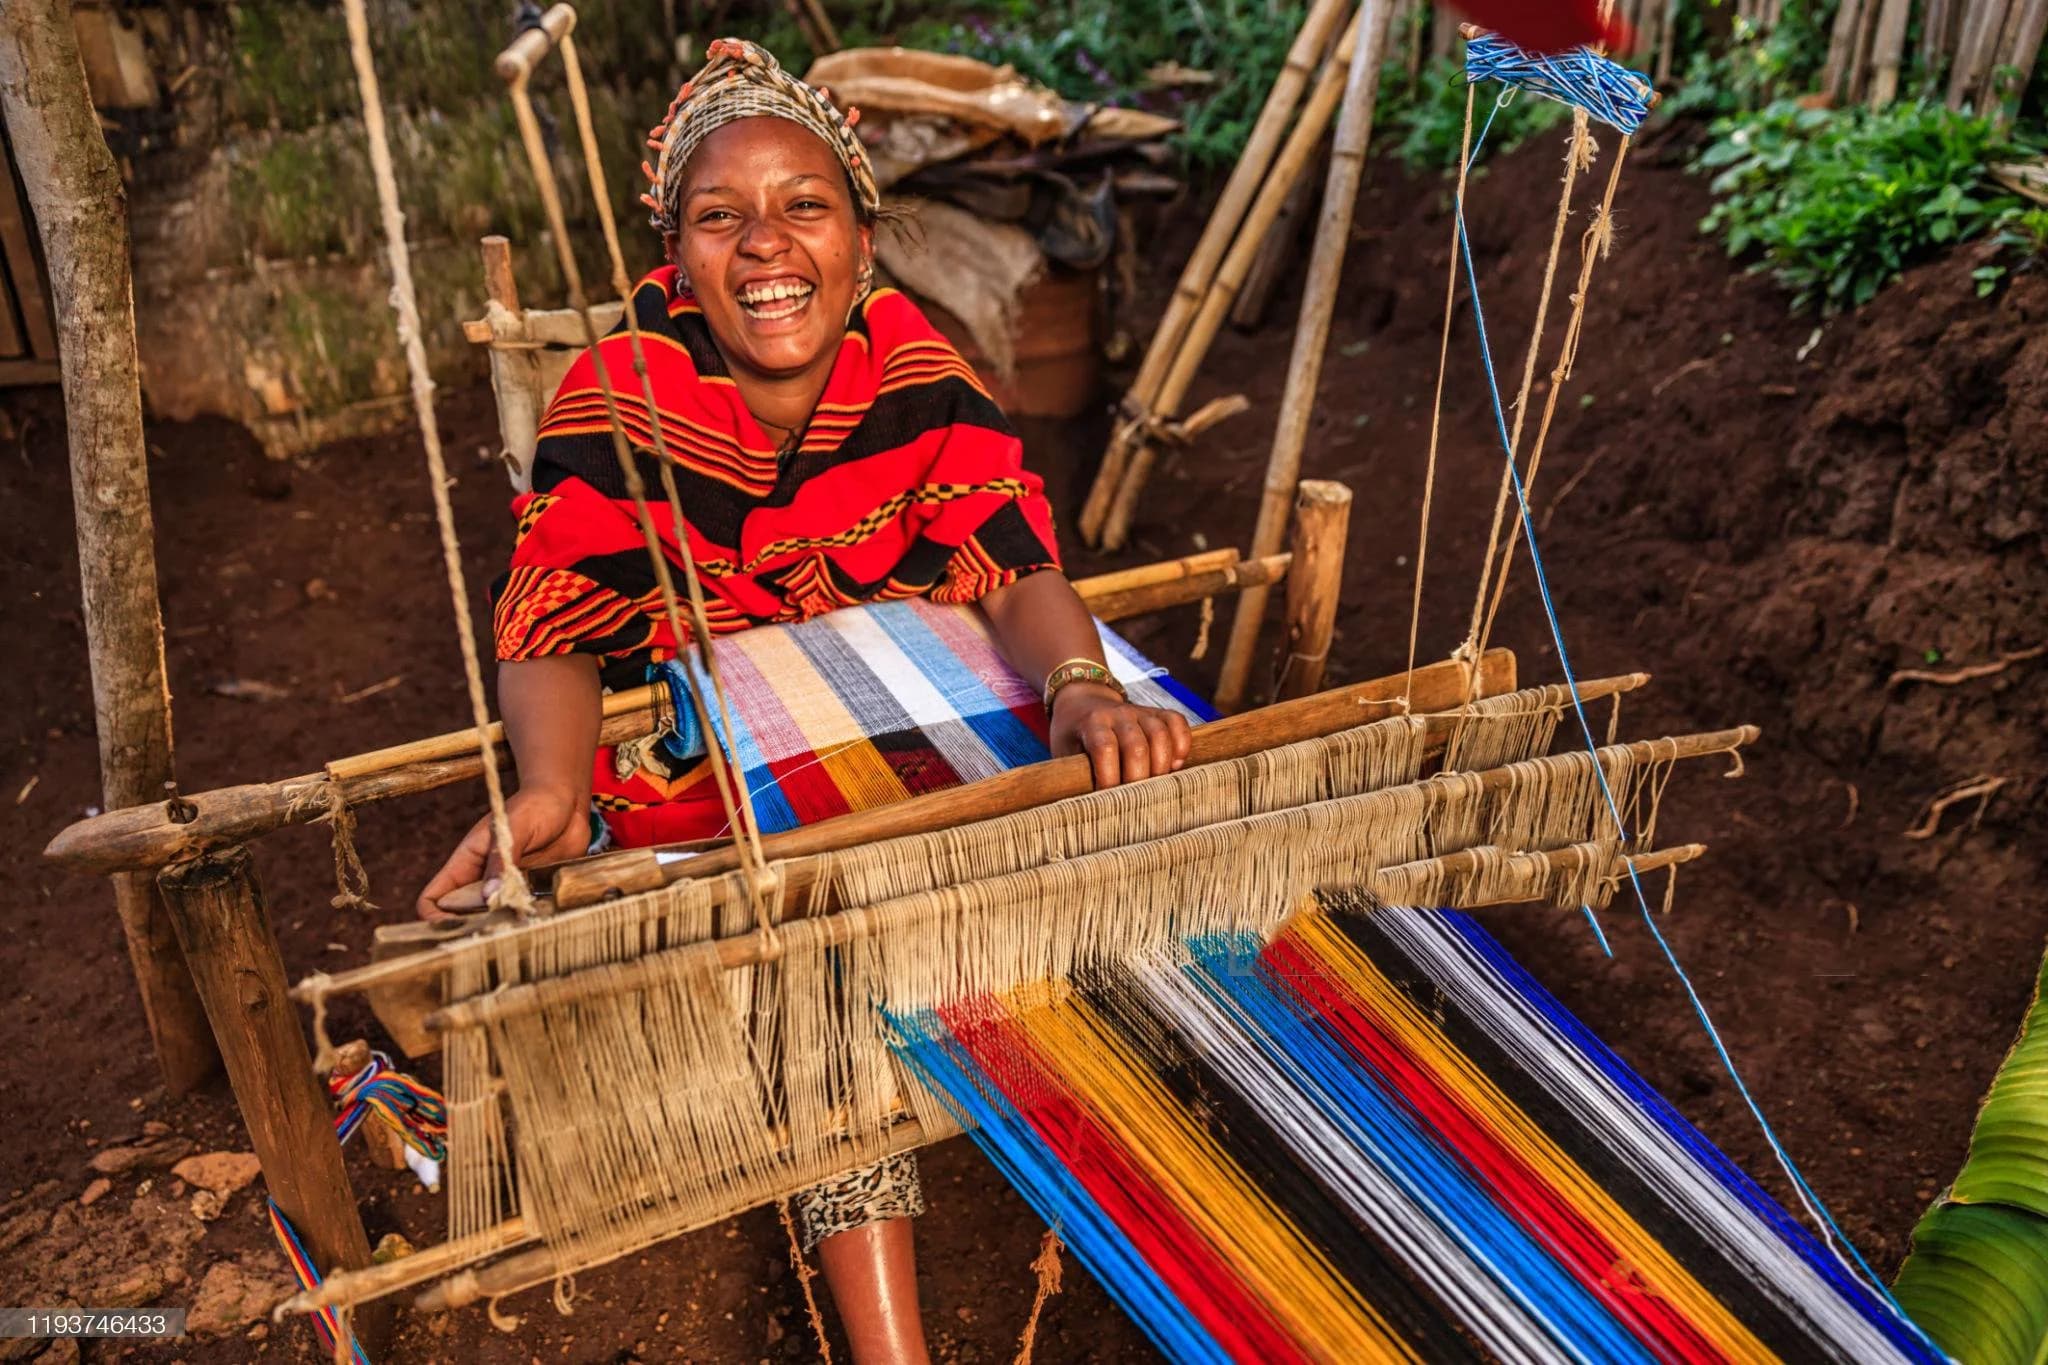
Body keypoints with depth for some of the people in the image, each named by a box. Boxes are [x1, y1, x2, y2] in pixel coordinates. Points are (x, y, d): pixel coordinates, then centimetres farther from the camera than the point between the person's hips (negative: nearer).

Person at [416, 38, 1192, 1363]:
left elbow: (1018, 565, -17)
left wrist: (1086, 686, -39)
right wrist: (550, 791, -40)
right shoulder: (619, 404, -19)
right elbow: (554, 634, -18)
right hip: (697, 785, -4)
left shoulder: (914, 368, -12)